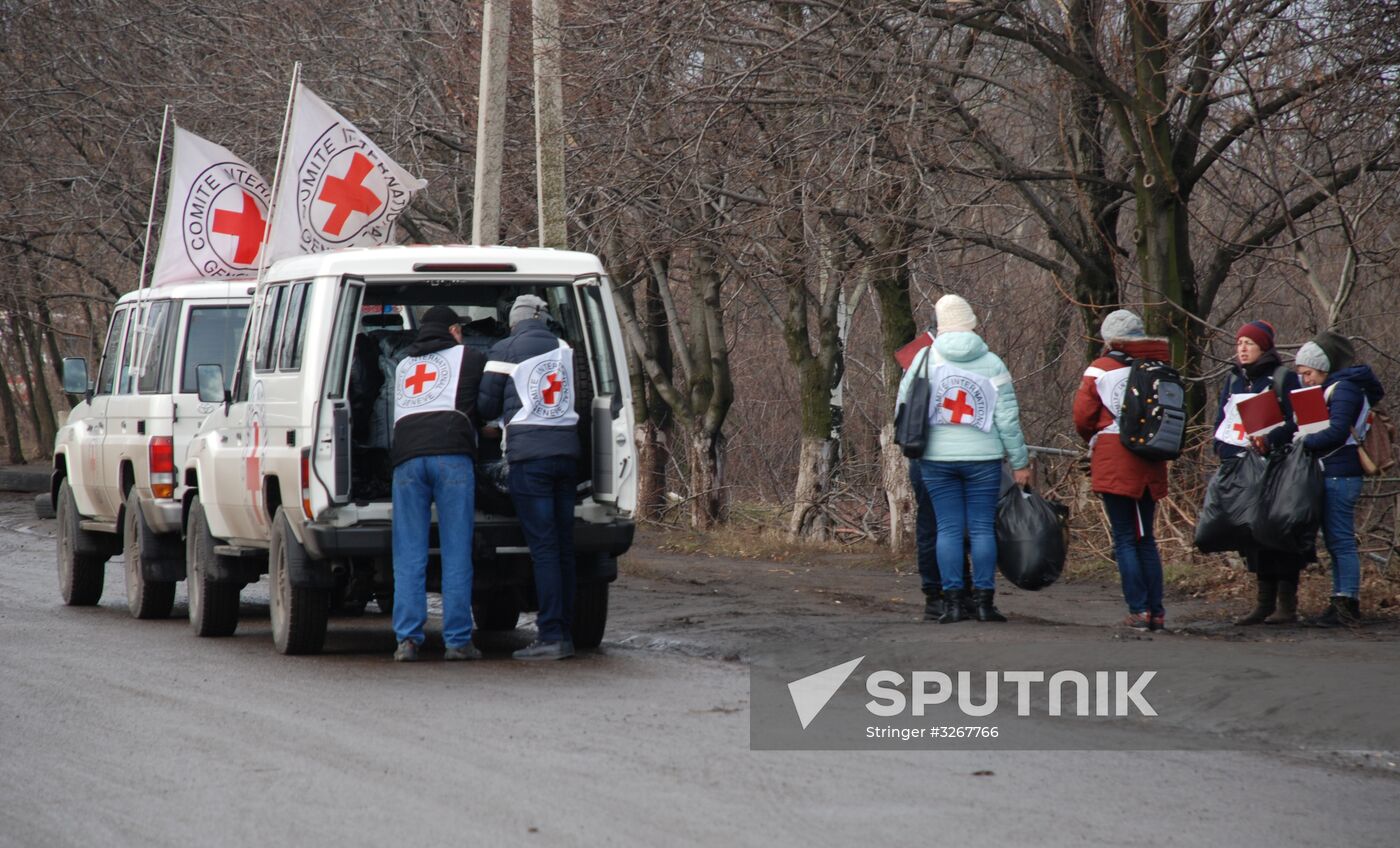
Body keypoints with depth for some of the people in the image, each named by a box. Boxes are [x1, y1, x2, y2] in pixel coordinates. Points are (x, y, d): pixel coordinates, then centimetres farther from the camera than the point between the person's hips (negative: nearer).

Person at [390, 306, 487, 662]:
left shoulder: (403, 366, 30)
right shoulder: (470, 358, 18)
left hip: (407, 456, 3)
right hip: (452, 454, -3)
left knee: (408, 556, 2)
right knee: (456, 553, -2)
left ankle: (407, 639, -6)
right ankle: (458, 640, -5)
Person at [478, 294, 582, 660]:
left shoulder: (505, 351, -1)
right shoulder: (566, 350, 15)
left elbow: (487, 407, 2)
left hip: (529, 455, -5)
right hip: (567, 451, 5)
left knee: (543, 547, -8)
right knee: (563, 546, 8)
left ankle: (551, 636, -12)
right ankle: (565, 634, 10)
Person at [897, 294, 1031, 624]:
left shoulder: (926, 357, -1)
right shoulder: (992, 364, -2)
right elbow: (1008, 418, -2)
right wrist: (1020, 462, 5)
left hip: (937, 458, 1)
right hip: (982, 458, -1)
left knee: (948, 528, 3)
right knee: (982, 528, 4)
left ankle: (953, 600, -1)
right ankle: (984, 600, 2)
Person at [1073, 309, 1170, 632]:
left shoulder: (1101, 370, -3)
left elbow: (1082, 416, -1)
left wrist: (1094, 441, 18)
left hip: (1114, 462, -4)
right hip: (1150, 466, 4)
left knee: (1125, 539, -1)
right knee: (1146, 538, 13)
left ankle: (1139, 610, -8)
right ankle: (1157, 611, 8)